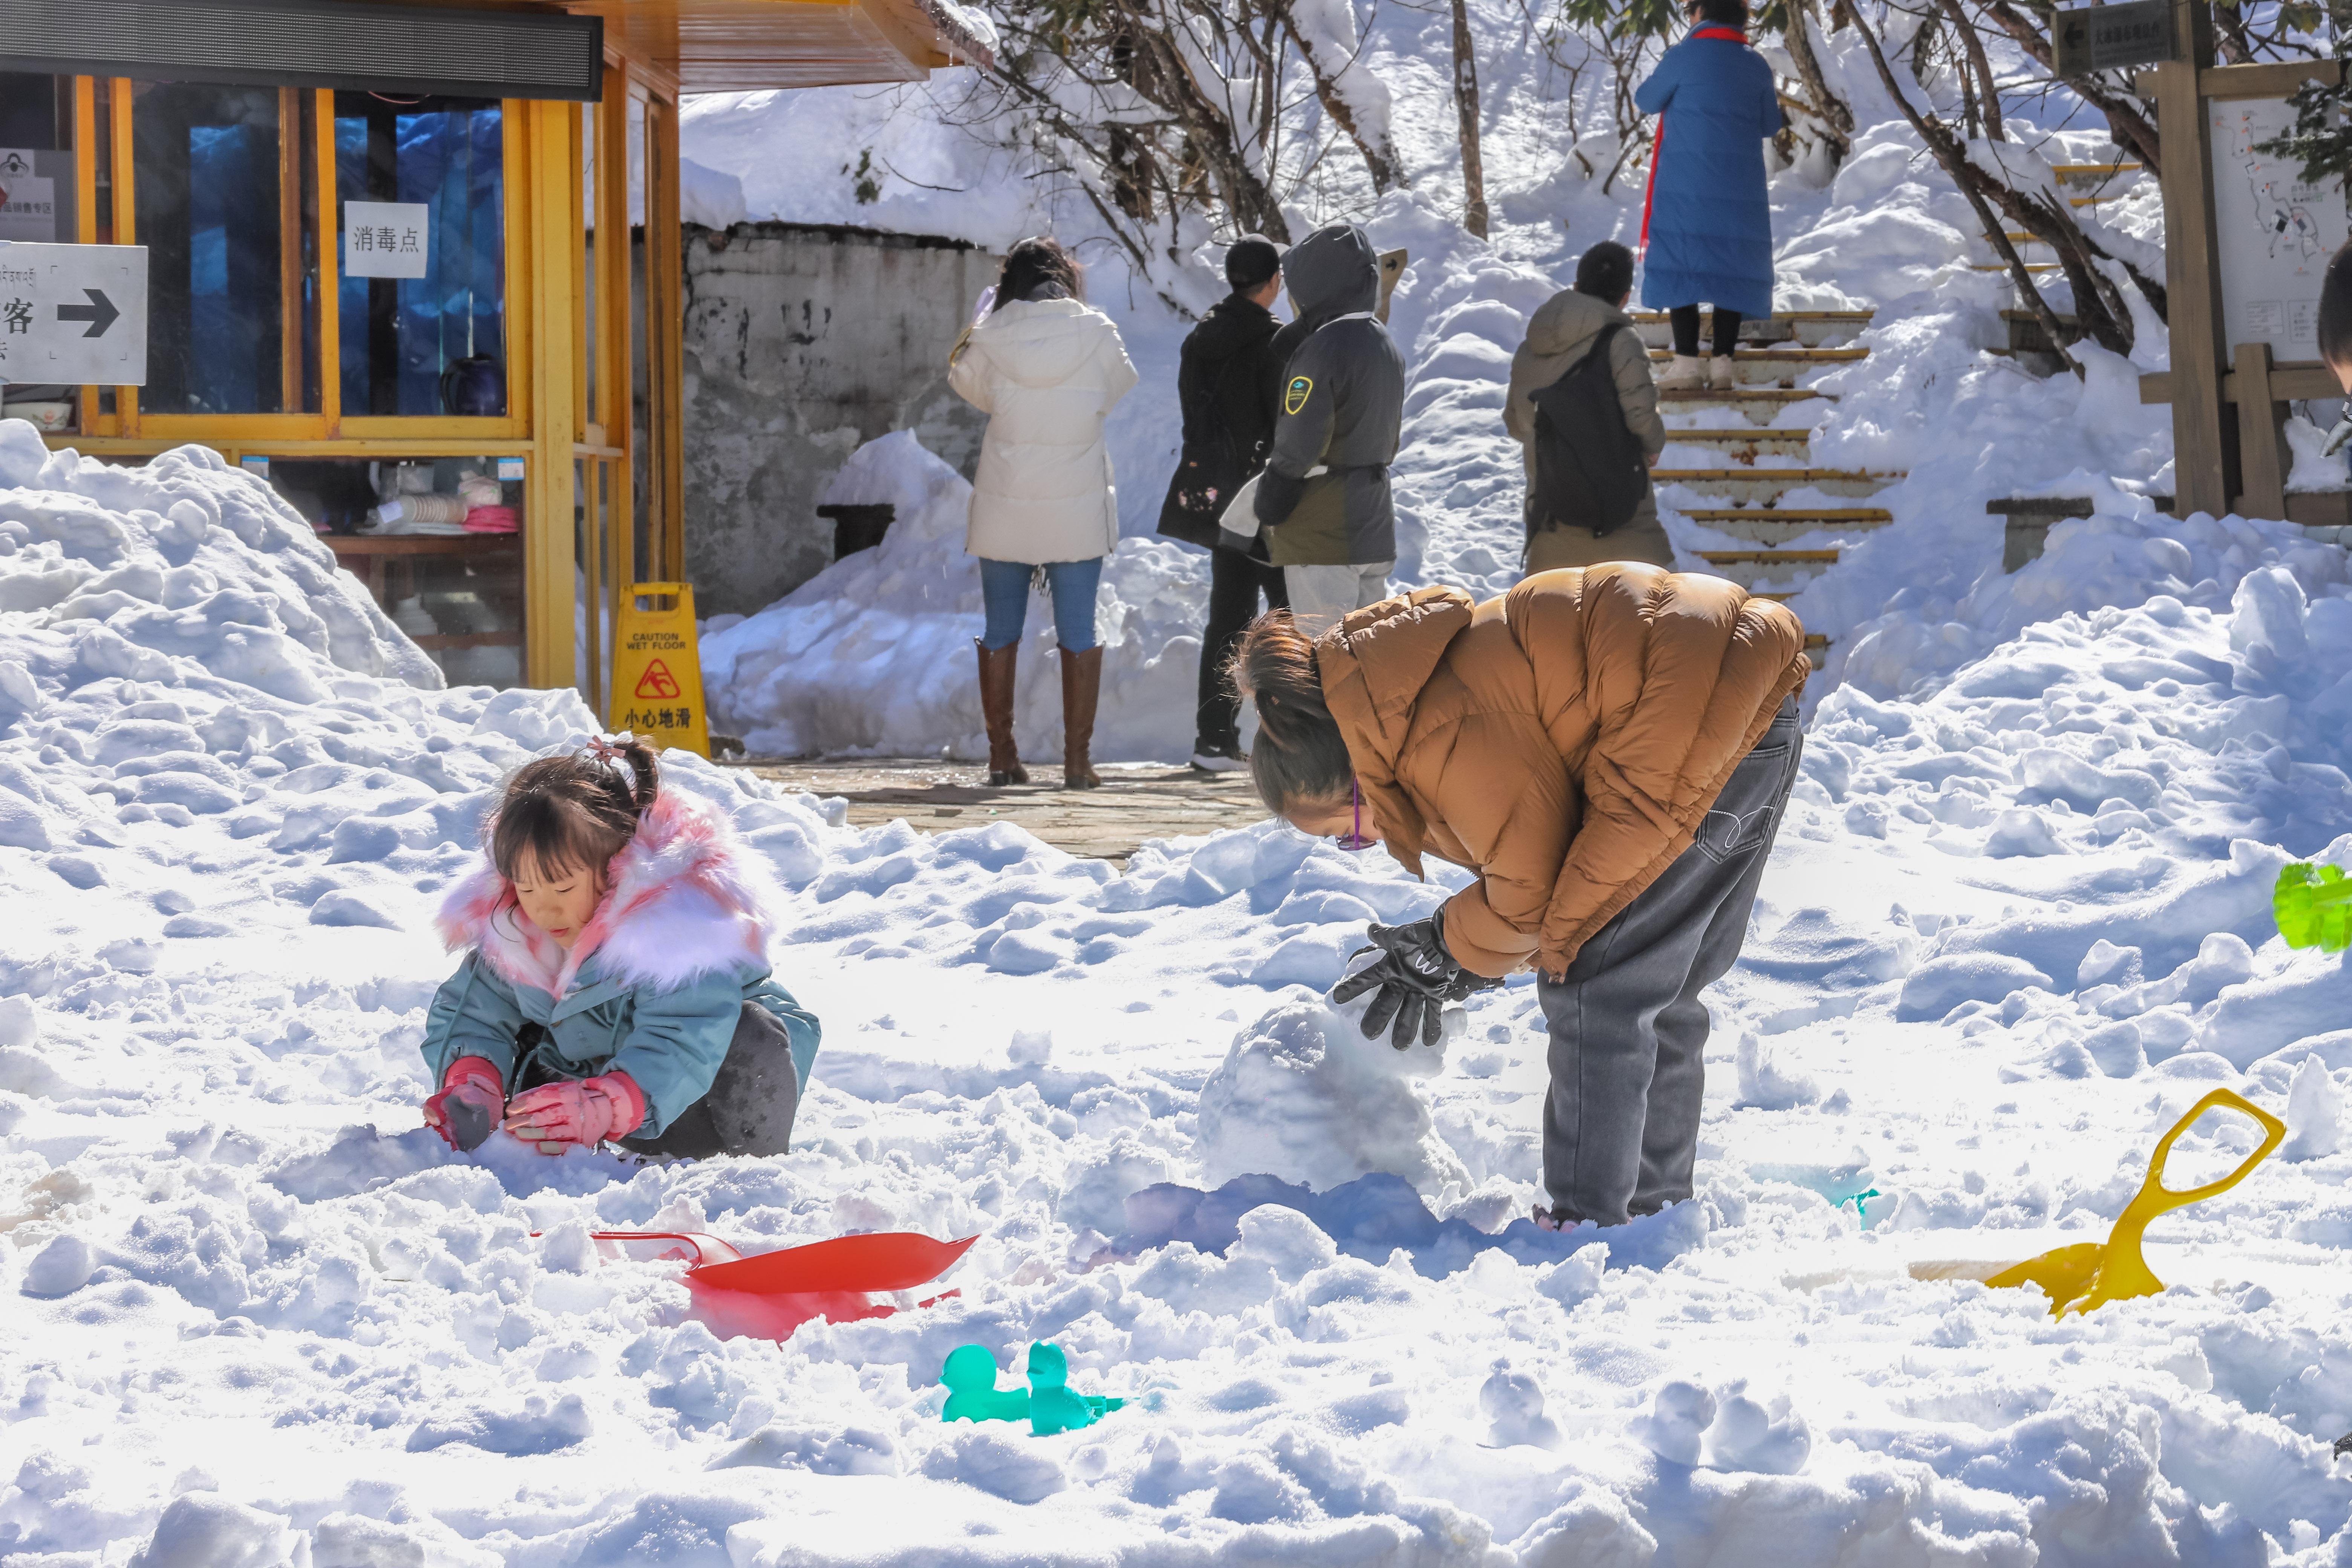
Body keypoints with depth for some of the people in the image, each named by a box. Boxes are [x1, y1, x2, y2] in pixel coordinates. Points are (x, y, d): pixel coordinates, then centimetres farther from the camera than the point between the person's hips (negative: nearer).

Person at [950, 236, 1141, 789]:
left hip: (1004, 510, 1)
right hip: (1077, 513, -1)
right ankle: (1077, 759, 5)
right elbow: (1116, 390, 9)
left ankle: (1001, 756, 13)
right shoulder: (1096, 335, -7)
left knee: (1000, 633, 11)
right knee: (1078, 634, 6)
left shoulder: (990, 338, -7)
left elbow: (966, 382, 12)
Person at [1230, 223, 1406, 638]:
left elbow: (1297, 446, -19)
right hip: (1375, 529, 9)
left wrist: (1265, 508, -6)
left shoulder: (1321, 348, -17)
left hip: (1322, 538, -9)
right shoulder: (1385, 344, 12)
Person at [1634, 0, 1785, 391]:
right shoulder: (1756, 66, 7)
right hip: (1739, 190, 3)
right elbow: (1769, 126, 15)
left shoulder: (1683, 57, -5)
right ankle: (1723, 362, 0)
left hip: (1684, 189, -3)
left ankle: (1687, 360, -6)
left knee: (1681, 265, 0)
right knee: (1731, 268, 6)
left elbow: (1646, 101, 8)